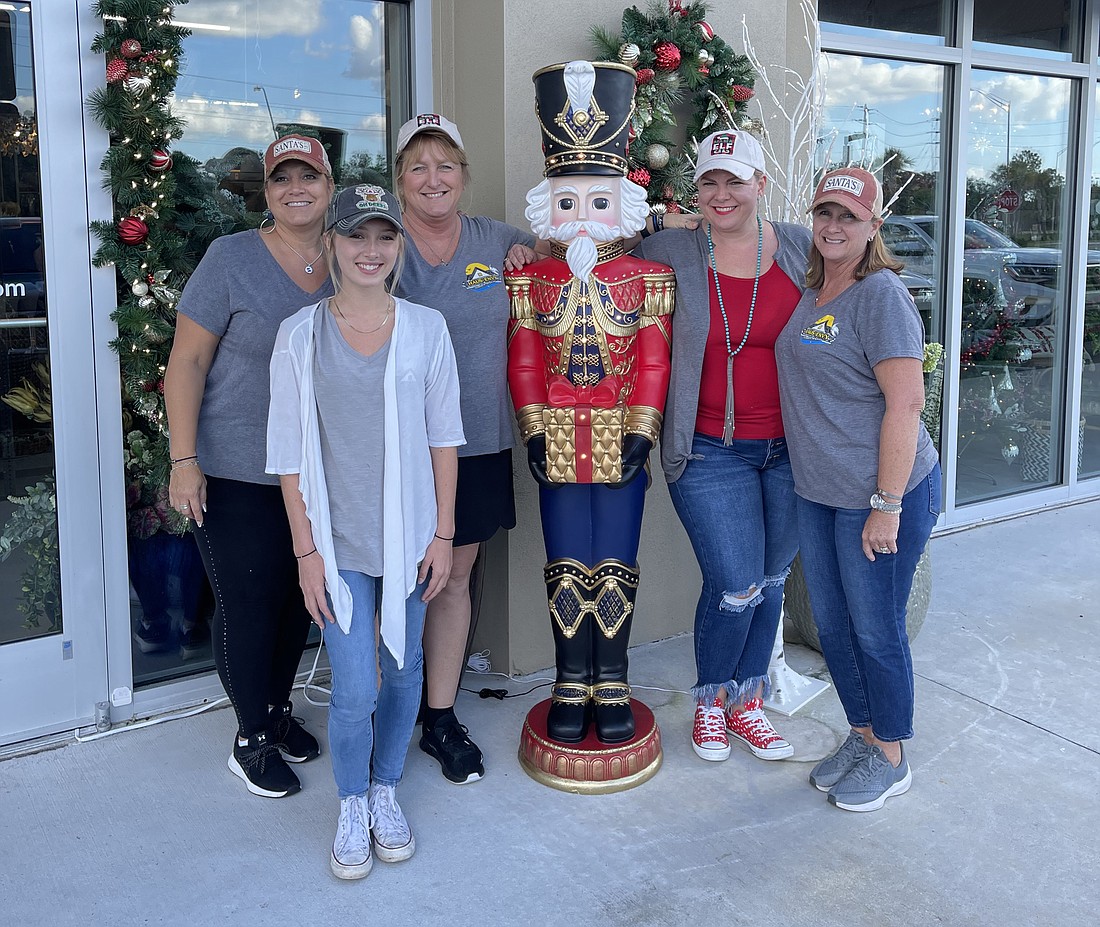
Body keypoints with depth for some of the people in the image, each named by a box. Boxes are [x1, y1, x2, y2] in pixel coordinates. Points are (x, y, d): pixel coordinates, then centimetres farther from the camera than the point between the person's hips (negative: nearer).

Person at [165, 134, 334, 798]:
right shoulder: (233, 258, -10)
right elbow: (187, 361, -9)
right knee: (249, 602, 3)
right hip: (239, 471, -4)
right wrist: (184, 461, -14)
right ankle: (252, 738, 22)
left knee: (301, 595, 15)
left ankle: (279, 707, 37)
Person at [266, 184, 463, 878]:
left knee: (404, 670, 12)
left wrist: (443, 534, 1)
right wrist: (307, 550, -5)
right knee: (354, 689, -3)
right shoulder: (301, 335, -4)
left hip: (410, 535, 2)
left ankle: (386, 792, 35)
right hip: (338, 539, -2)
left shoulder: (426, 329, 0)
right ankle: (353, 807, 24)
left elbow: (443, 437, 4)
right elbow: (291, 453, -3)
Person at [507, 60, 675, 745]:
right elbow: (523, 362, 1)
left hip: (620, 443, -1)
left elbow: (654, 363, -4)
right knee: (568, 569, 9)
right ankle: (572, 688, 22)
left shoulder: (649, 278, 0)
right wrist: (534, 430, -7)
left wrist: (642, 433, -12)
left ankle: (612, 688, 20)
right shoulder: (532, 279, 3)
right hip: (559, 446, 1)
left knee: (615, 570, 6)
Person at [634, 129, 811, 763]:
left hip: (789, 448, 3)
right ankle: (711, 702, 21)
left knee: (771, 582, 13)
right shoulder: (670, 253, -4)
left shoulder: (800, 248, 2)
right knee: (737, 587, -5)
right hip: (710, 450, -3)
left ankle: (747, 703, 32)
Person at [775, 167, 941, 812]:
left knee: (875, 629, 4)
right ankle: (863, 735, 35)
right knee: (832, 623, 16)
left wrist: (887, 505, -20)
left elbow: (906, 404, -19)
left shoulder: (881, 294, -14)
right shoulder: (809, 293, 11)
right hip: (818, 492, 8)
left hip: (880, 493, -8)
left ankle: (891, 758, 24)